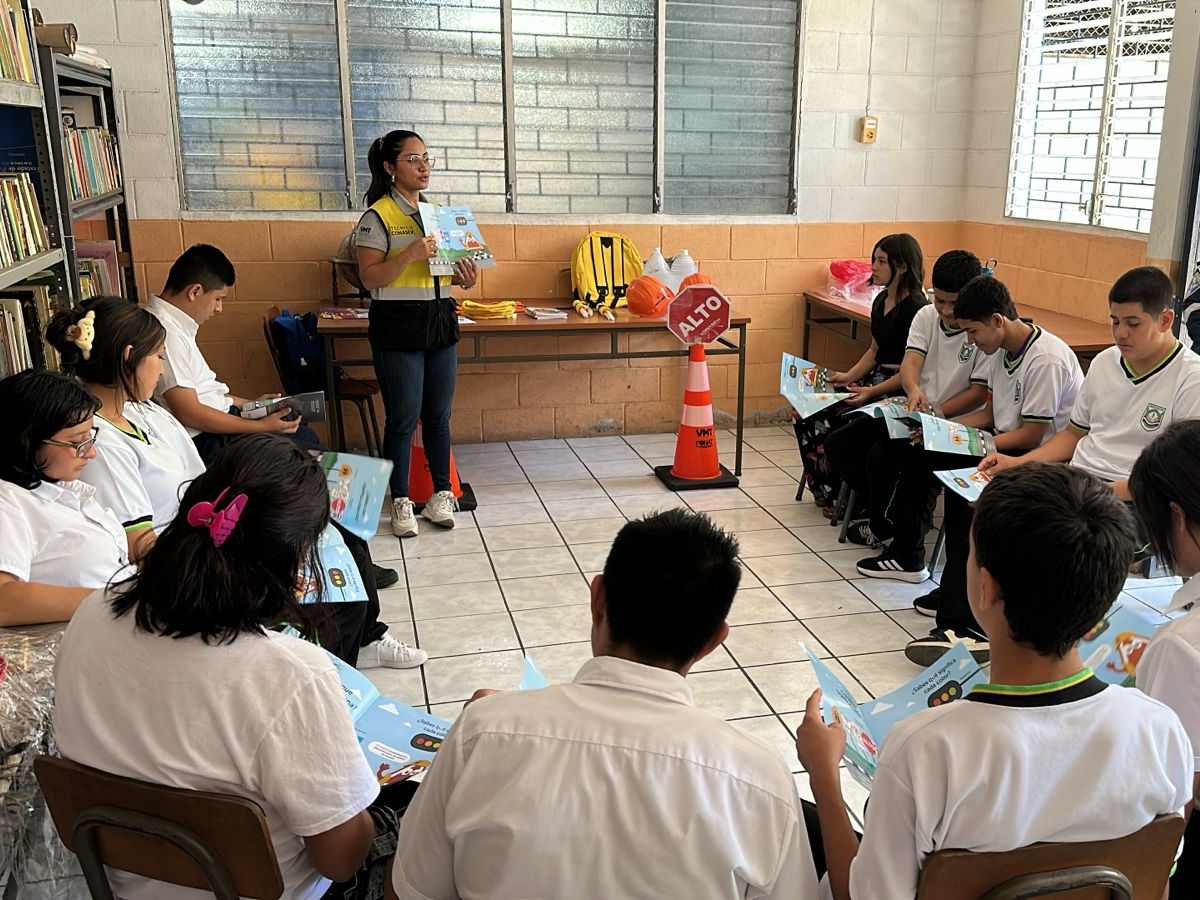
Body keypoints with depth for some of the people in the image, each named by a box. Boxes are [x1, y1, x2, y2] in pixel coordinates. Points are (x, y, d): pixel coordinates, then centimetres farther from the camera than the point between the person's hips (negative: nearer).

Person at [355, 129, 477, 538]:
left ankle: (442, 494, 21)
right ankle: (401, 503, 12)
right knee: (403, 417, 0)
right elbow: (370, 278, -12)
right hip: (398, 326, -6)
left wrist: (464, 277, -1)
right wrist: (411, 254, -24)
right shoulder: (378, 216, -7)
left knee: (438, 415, 10)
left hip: (440, 320, 6)